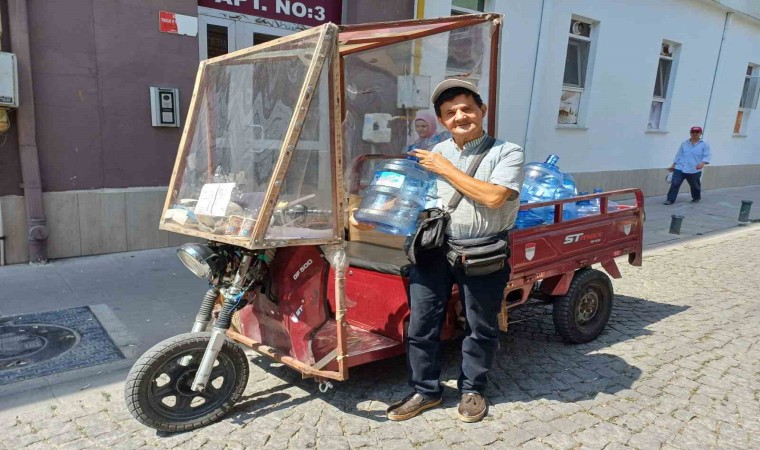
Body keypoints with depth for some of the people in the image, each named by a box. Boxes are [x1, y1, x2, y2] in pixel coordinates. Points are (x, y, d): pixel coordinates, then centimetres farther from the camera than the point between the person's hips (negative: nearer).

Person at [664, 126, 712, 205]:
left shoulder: (704, 145, 0)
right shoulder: (684, 143, 10)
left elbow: (707, 156, -9)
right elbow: (678, 155, 15)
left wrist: (702, 163, -29)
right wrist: (673, 165, 15)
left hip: (694, 170, -2)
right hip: (680, 168, 2)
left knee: (695, 186, 15)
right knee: (675, 183, -9)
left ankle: (696, 197, 40)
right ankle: (670, 200, -4)